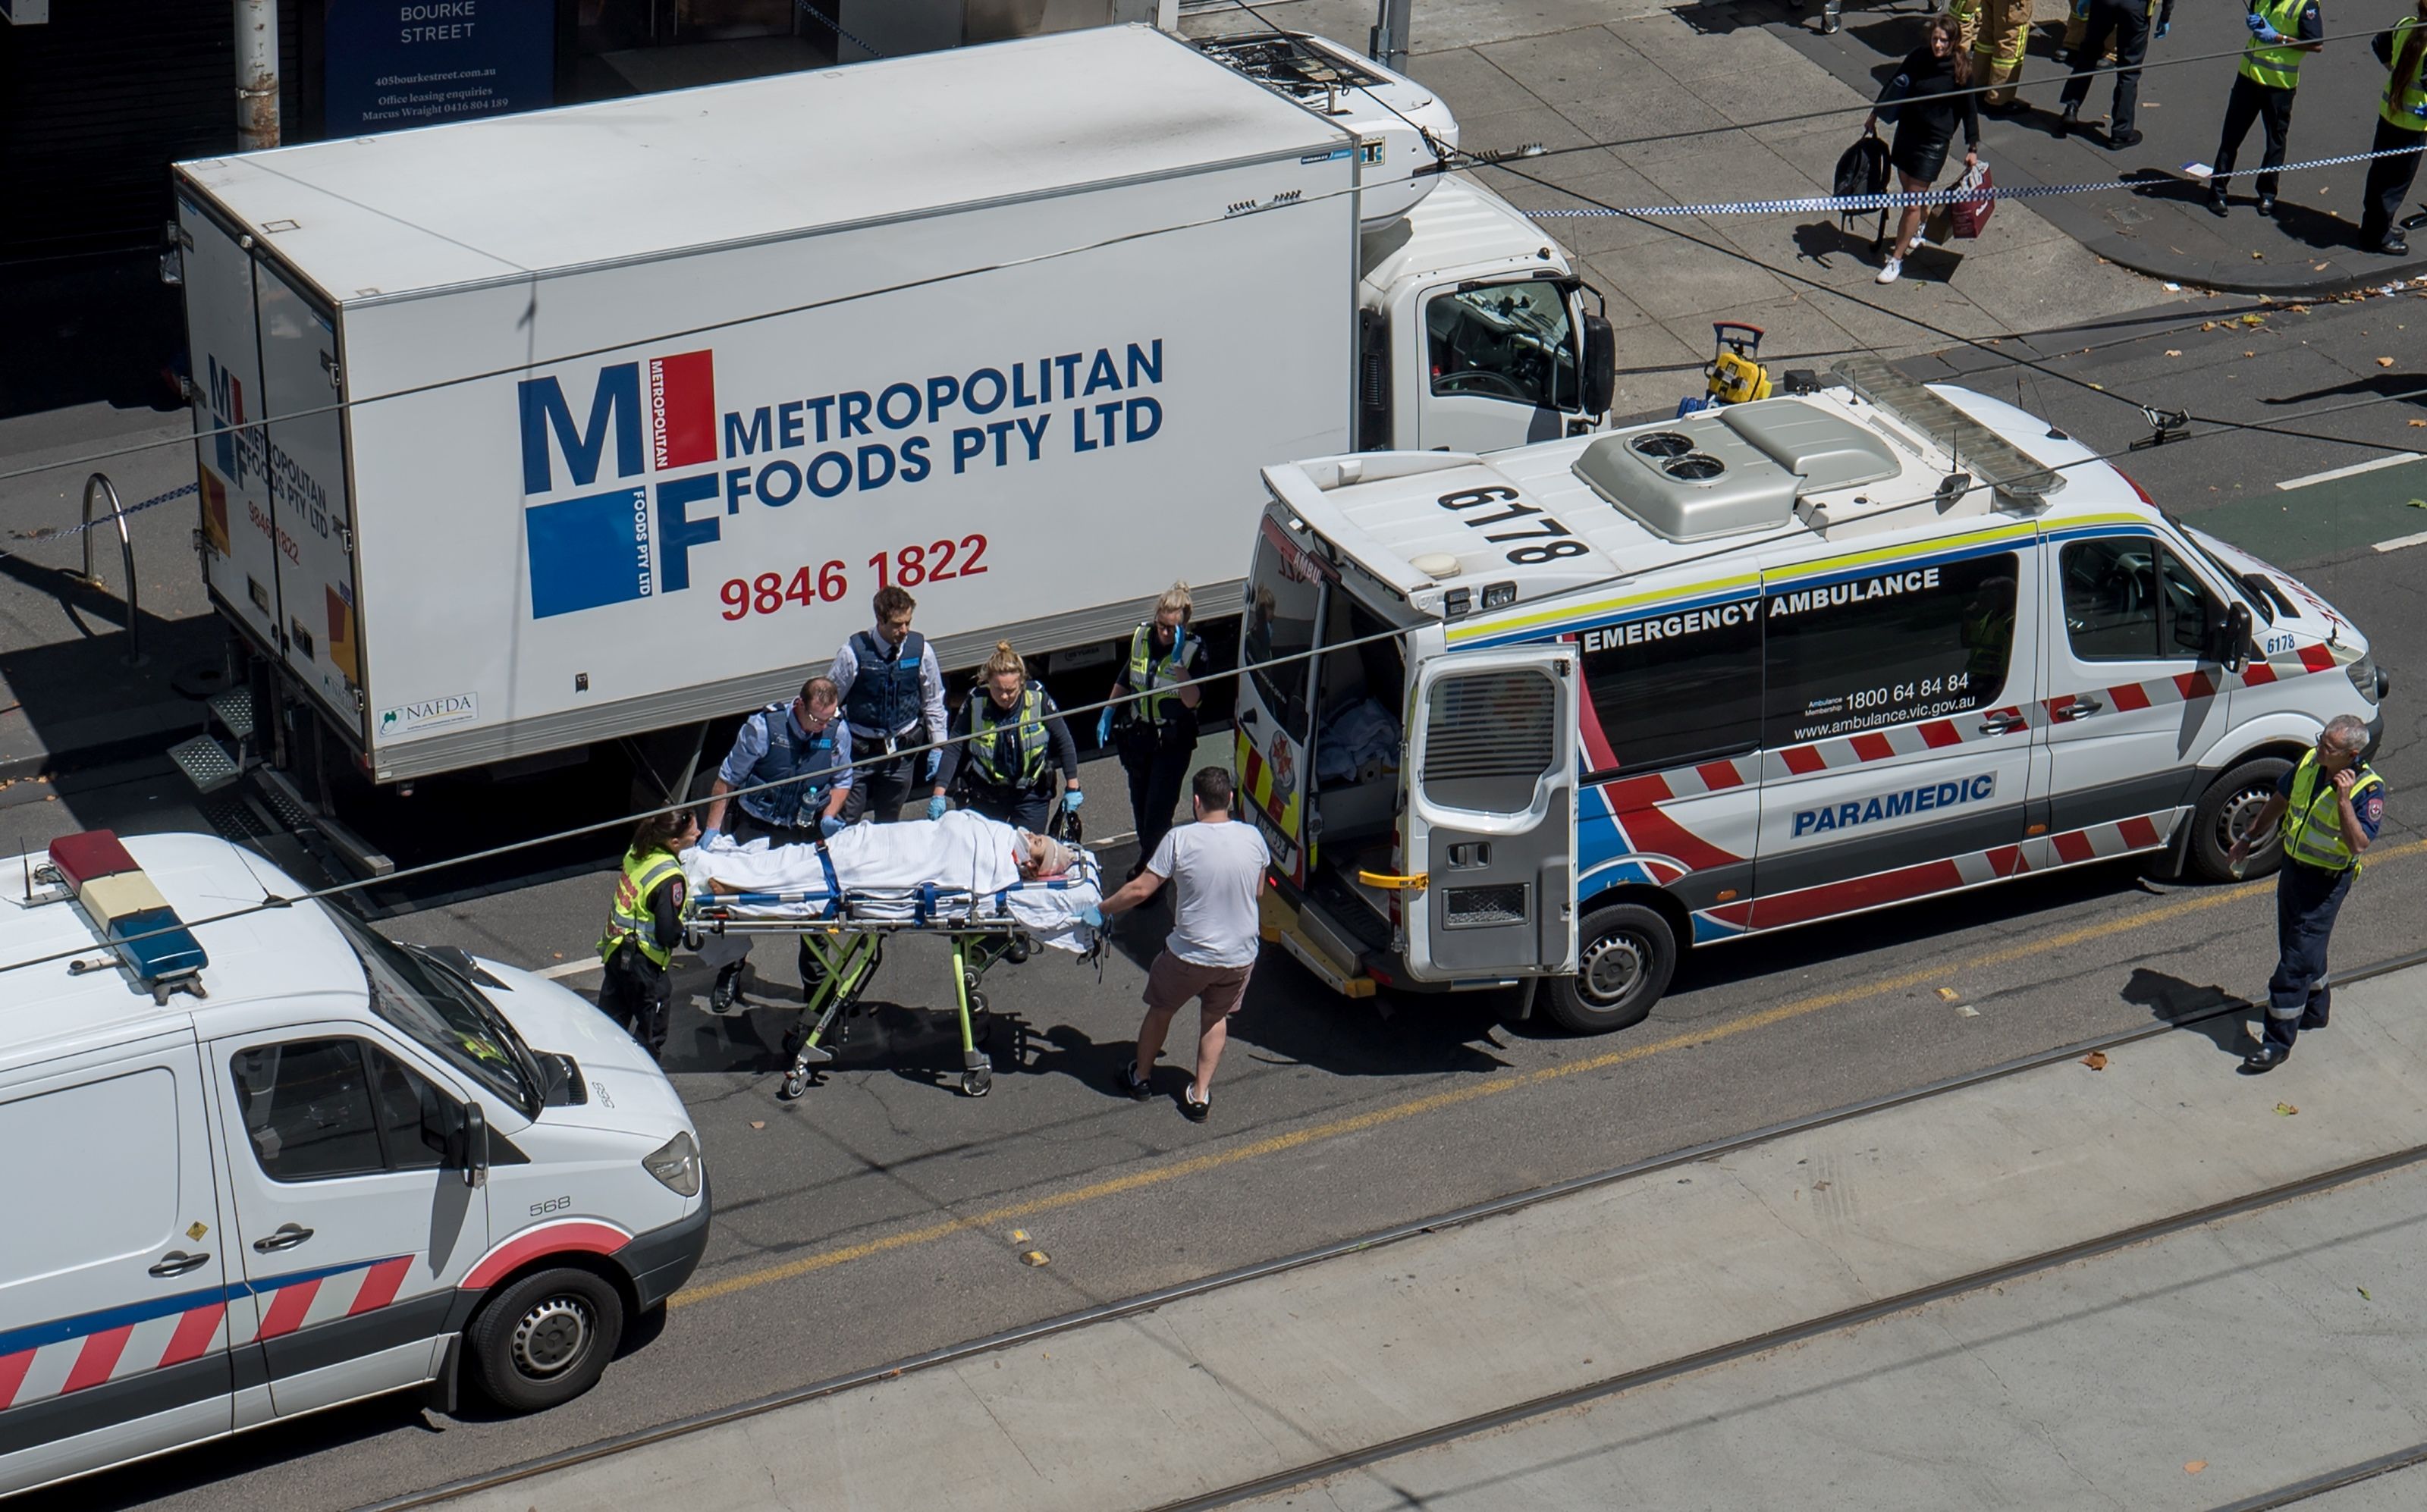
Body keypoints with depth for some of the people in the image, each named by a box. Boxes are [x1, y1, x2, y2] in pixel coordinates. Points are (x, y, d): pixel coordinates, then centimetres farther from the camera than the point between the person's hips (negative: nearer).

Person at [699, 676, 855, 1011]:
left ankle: (816, 982, 22)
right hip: (756, 829, -2)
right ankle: (729, 974, 25)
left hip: (807, 832, 2)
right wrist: (713, 828, -14)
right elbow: (728, 779, -11)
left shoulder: (838, 731, -12)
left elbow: (842, 781, 5)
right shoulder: (763, 727, -21)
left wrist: (828, 817, -13)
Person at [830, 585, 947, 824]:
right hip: (860, 750, -2)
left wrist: (938, 747, 8)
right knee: (845, 824, -3)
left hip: (902, 751, 2)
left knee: (889, 823, 13)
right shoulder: (854, 652, -15)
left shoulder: (921, 650, -7)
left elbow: (933, 702, 6)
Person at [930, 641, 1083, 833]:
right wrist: (939, 794, -15)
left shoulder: (1039, 699, -14)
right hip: (986, 796, 1)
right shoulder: (975, 703, -13)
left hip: (1032, 796, -1)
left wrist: (1072, 788, -1)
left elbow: (1064, 744, -3)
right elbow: (953, 749, -10)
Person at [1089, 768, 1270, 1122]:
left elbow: (1140, 889, -15)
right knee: (1216, 1017, 27)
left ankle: (1141, 1076, 42)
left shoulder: (1180, 839, -19)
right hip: (1240, 956, 3)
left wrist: (1101, 910, 0)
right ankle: (1200, 1095, 28)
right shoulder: (1252, 837, -8)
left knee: (1161, 1010, 24)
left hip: (1191, 954, -3)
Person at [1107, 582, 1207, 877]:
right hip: (1138, 735, 5)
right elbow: (1126, 678, 14)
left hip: (1172, 741, -5)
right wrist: (1108, 713, 14)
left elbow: (1192, 700, -28)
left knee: (1158, 808, -6)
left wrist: (1178, 662, -36)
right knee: (1139, 803, 18)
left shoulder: (1194, 650, -18)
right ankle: (1146, 857, 38)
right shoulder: (1142, 636, -5)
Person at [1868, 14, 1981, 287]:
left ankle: (1896, 260, 7)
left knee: (1912, 202, -2)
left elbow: (1969, 109, -5)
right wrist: (1875, 114, 16)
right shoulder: (1918, 58, -6)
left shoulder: (1960, 70, -15)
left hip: (1934, 141, -4)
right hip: (1907, 130, 4)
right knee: (1908, 189, 19)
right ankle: (1917, 229, 50)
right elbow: (1895, 85, 9)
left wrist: (1972, 148, -2)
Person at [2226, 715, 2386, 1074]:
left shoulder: (2368, 789, -23)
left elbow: (2359, 845, -32)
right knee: (2298, 947, 22)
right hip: (2293, 867, 7)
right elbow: (2280, 801, 12)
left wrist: (2344, 801, -39)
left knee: (2297, 959, -4)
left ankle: (2278, 1041, 3)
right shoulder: (2310, 762, -5)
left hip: (2325, 883, -7)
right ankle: (2315, 1009, 45)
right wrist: (2249, 838, 17)